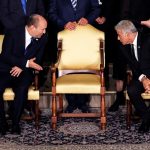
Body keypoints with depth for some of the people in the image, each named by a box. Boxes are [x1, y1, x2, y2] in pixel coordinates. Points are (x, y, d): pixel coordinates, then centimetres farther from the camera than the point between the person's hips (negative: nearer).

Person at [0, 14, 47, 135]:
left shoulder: (42, 38, 2)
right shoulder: (13, 34, -8)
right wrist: (26, 63, -22)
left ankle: (15, 123, -18)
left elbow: (37, 59, 5)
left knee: (22, 88, -32)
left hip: (24, 73, 2)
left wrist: (21, 67, -13)